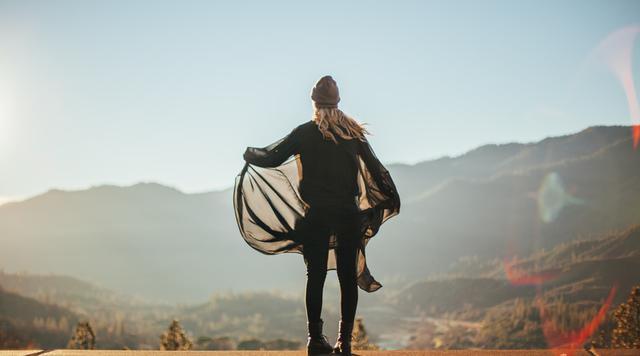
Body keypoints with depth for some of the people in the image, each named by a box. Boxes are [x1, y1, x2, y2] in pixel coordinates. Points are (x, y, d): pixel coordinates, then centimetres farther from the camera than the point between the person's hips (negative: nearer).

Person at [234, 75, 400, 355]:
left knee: (316, 277, 3)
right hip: (349, 214, 2)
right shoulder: (353, 132, 5)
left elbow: (272, 158, 2)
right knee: (348, 277, 5)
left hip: (316, 215, -1)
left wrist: (250, 154, 21)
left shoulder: (305, 133, -1)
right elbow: (374, 168, 8)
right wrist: (392, 198, 19)